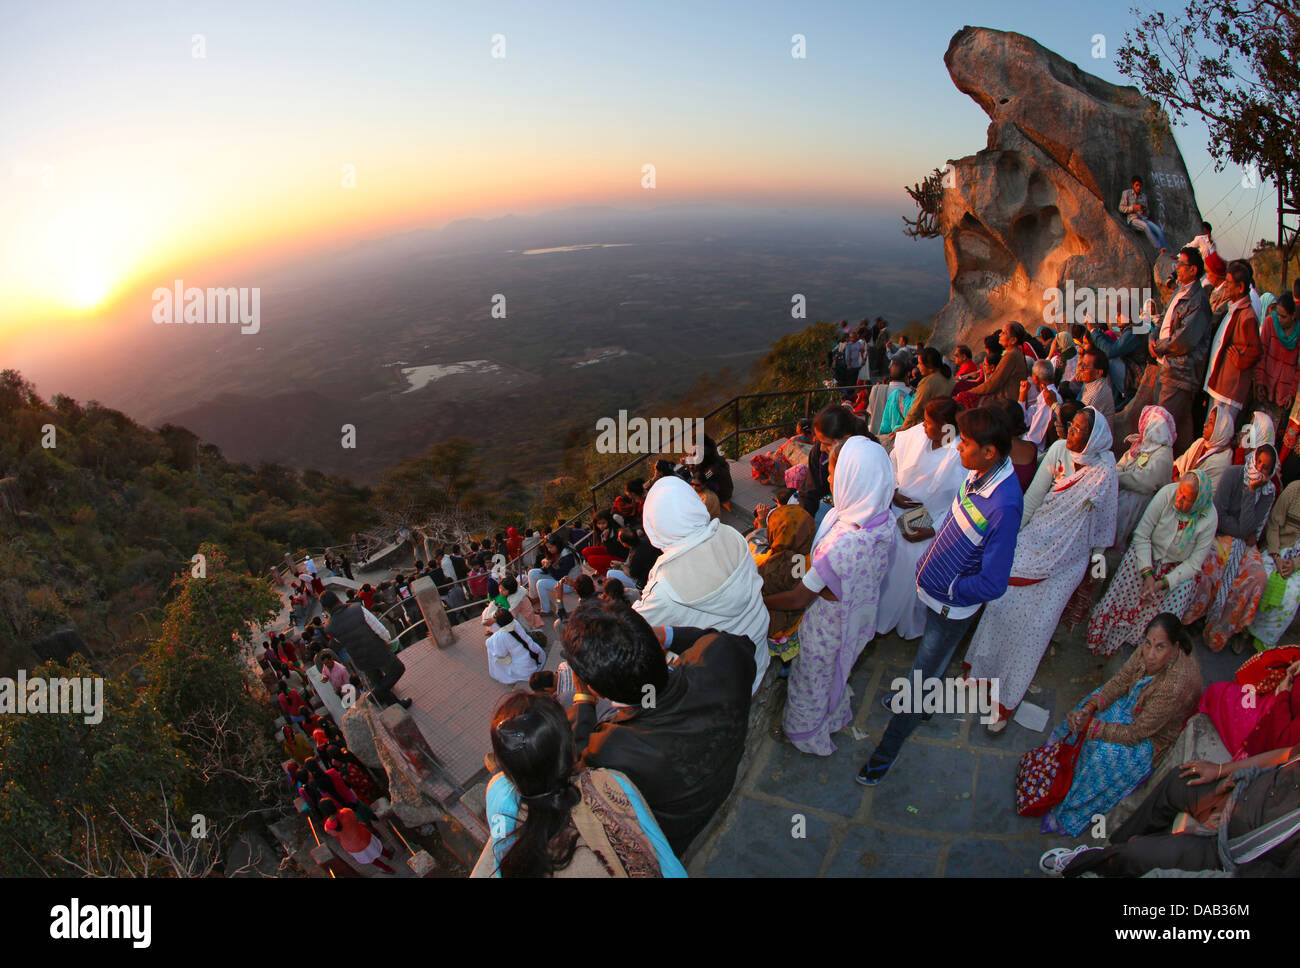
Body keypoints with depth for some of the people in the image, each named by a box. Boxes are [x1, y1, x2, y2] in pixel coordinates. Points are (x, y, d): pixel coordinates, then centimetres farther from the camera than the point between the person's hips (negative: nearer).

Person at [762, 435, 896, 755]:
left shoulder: (842, 545, -43)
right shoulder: (884, 521, -19)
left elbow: (799, 598, -29)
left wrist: (758, 601, -14)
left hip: (830, 627, -6)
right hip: (860, 616, 7)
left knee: (812, 681, 24)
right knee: (836, 670, 35)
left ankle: (809, 737, 51)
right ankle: (837, 716, 63)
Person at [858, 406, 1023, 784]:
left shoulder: (1004, 506, -34)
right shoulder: (979, 472, -10)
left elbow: (992, 584, -28)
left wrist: (949, 590, -16)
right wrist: (931, 562, 8)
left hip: (953, 607, -7)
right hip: (935, 590, 7)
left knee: (922, 676, 9)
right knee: (931, 660, 31)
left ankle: (886, 752, 26)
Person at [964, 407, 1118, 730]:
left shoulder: (1105, 472, -14)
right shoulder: (1058, 450, -8)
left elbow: (1105, 521, -1)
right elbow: (1033, 497, -1)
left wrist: (1097, 559, 6)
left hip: (1067, 559, -3)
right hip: (1034, 543, 3)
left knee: (1036, 623, 2)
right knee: (1002, 604, 5)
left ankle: (1007, 700, 16)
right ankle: (983, 667, 31)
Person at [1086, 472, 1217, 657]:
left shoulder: (1209, 519, -21)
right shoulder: (1167, 493, -22)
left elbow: (1194, 564, -13)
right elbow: (1142, 535, -16)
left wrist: (1162, 583, -24)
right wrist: (1147, 574, -22)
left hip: (1179, 567, 0)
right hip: (1148, 553, 0)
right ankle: (1102, 637, 0)